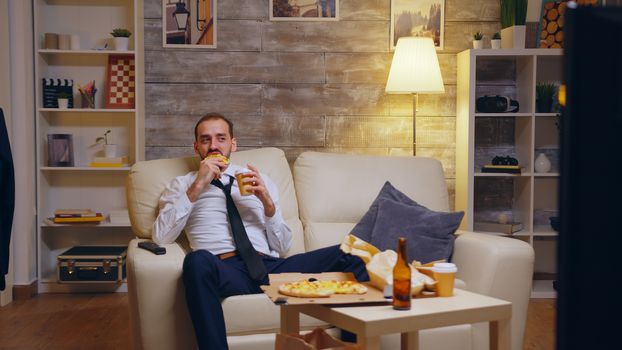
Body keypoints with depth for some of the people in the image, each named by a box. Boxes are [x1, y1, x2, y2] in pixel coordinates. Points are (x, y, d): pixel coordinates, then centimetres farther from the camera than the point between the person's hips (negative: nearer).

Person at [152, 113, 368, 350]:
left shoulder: (261, 181, 24)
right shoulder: (182, 185, 18)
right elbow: (161, 237, 0)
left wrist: (267, 203, 1)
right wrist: (197, 187, -5)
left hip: (270, 266, 3)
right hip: (224, 269, -3)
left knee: (348, 255, -20)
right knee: (197, 261, -40)